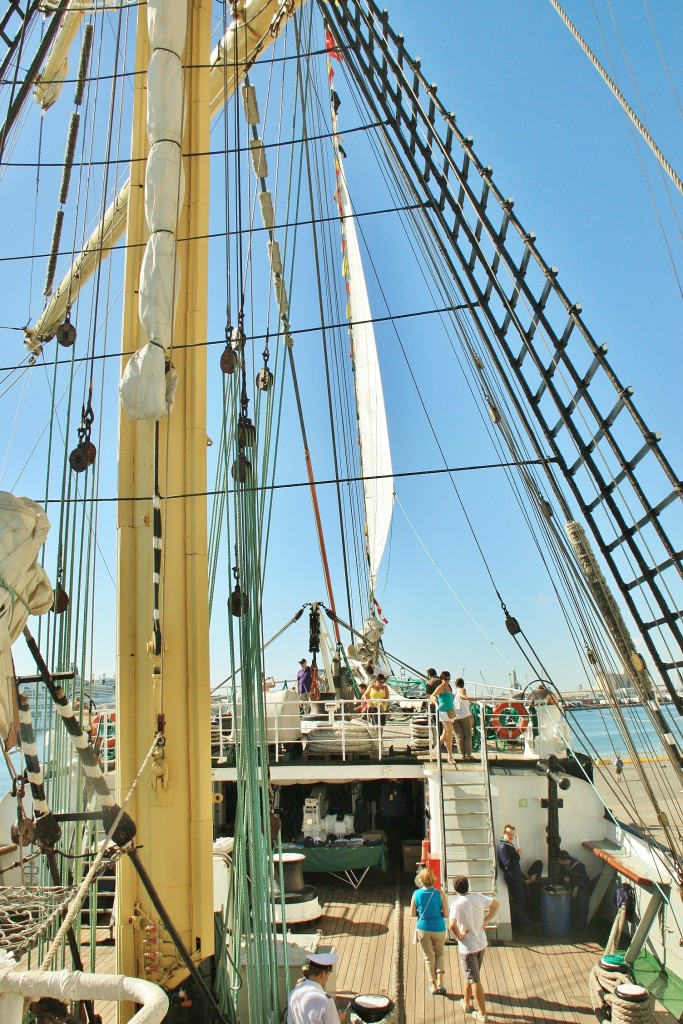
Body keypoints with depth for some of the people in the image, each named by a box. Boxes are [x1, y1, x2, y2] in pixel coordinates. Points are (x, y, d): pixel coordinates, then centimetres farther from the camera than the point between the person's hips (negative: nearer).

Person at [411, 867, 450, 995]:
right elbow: (446, 914, -10)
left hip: (423, 929, 0)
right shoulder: (439, 894, -14)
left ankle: (433, 986, 17)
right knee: (439, 954, 21)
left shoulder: (416, 894, -11)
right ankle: (440, 981, 6)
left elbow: (413, 913, -4)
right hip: (439, 929, 0)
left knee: (429, 957, 17)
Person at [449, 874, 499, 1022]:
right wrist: (486, 920, 7)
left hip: (467, 947, -7)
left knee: (474, 980, 7)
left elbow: (452, 925, -40)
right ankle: (466, 1003, 40)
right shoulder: (478, 897, -7)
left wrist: (459, 936, -21)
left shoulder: (457, 904, -25)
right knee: (470, 975, 24)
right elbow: (496, 904, 8)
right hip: (482, 943, 7)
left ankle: (482, 1013, 15)